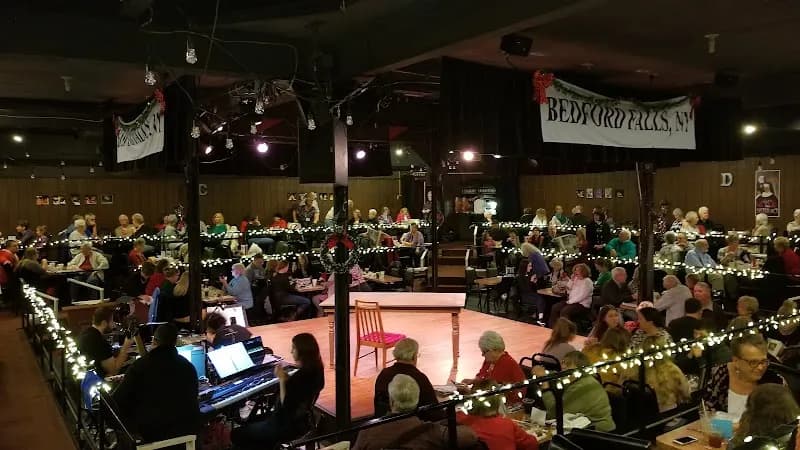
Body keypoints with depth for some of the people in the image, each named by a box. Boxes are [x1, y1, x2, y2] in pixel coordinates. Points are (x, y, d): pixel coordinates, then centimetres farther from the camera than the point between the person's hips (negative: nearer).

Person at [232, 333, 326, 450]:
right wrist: (287, 378, -1)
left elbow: (285, 404, -24)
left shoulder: (302, 375, -29)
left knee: (236, 434, 0)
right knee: (252, 422, 27)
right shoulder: (315, 370, -1)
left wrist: (282, 379, -20)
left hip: (288, 426, -10)